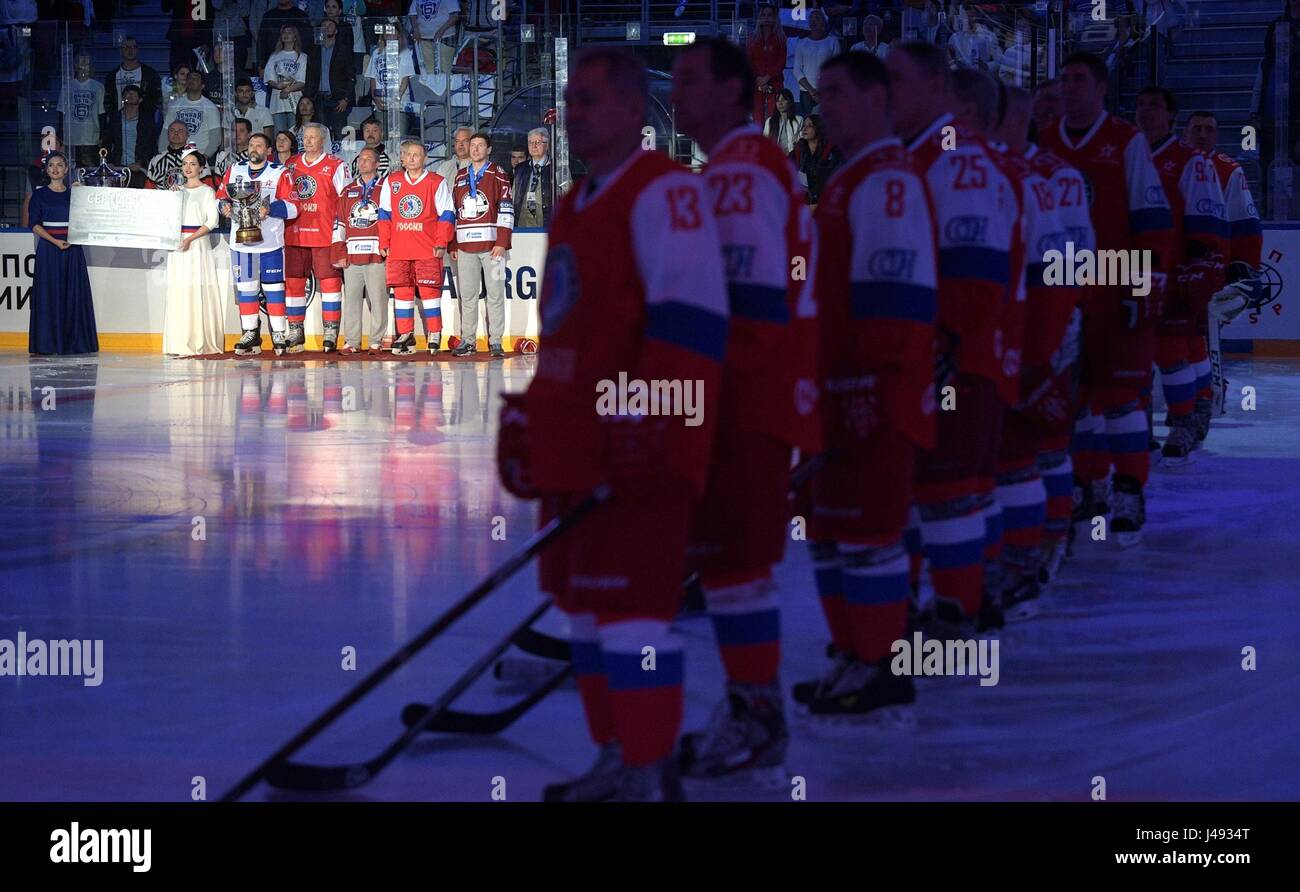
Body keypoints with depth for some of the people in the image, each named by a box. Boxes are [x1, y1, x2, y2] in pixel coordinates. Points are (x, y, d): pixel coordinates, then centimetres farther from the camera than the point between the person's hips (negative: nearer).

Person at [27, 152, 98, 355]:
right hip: (48, 248, -2)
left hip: (72, 249, 2)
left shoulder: (74, 193, 11)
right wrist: (55, 241, -14)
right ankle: (50, 343, -3)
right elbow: (34, 224, -3)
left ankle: (73, 342, 4)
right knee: (49, 293, -4)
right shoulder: (39, 193, 3)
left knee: (73, 294, 0)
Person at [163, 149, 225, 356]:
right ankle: (181, 343, 2)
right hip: (177, 244, 5)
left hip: (197, 244, -5)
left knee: (198, 291, -8)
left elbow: (212, 221, -7)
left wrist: (190, 238, -16)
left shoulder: (207, 191, 1)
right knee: (178, 291, 1)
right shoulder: (177, 190, 17)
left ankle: (201, 343, -8)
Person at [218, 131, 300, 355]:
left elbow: (292, 207, -7)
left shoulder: (279, 173, -2)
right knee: (245, 288, 7)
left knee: (273, 288, 0)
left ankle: (278, 334, 6)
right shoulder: (234, 171, 11)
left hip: (270, 243, -4)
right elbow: (221, 196, 18)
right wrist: (224, 206, -4)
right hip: (241, 242, 4)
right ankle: (250, 334, 14)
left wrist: (269, 209, -21)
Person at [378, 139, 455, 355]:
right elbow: (384, 214, 15)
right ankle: (405, 336, 10)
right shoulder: (391, 182, 11)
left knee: (430, 289, -4)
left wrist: (441, 243, -7)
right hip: (398, 250, 3)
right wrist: (384, 243, 9)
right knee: (402, 290, 3)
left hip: (428, 249, -3)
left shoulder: (437, 183, 2)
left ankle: (434, 334, 3)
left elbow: (446, 215, 1)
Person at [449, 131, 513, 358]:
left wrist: (502, 243, -11)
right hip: (465, 245, 4)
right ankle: (467, 341, 9)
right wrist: (452, 244, 13)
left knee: (495, 294, -3)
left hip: (491, 244, -4)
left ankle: (495, 342, 0)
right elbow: (453, 212, 20)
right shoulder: (460, 177, 16)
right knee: (467, 295, 4)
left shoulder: (498, 175, 2)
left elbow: (506, 210, -4)